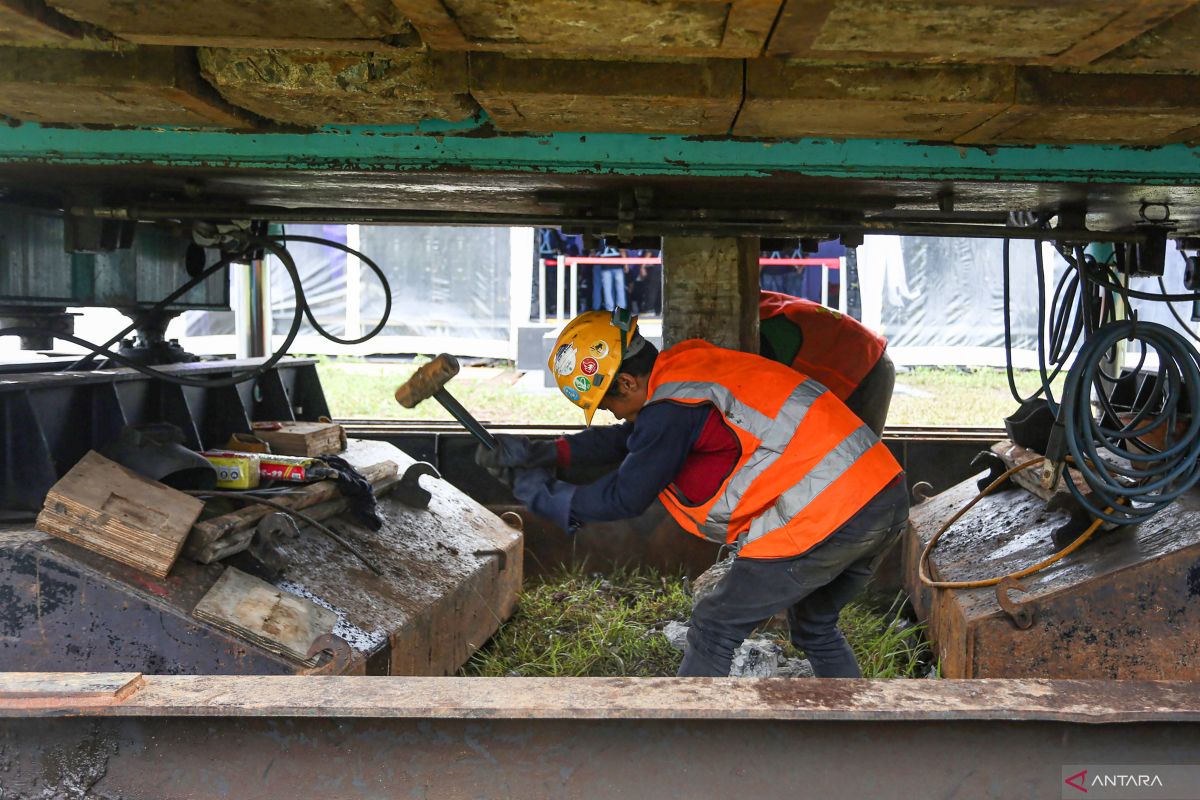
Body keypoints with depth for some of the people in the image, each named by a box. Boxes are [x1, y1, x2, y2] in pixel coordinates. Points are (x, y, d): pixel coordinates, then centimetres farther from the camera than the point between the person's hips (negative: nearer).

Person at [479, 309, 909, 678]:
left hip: (824, 518, -10)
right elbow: (632, 439, 25)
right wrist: (549, 453, 19)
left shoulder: (672, 409, -12)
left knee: (716, 627, 5)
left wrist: (543, 496, 10)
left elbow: (624, 499, -3)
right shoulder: (690, 364, 16)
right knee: (815, 626, 29)